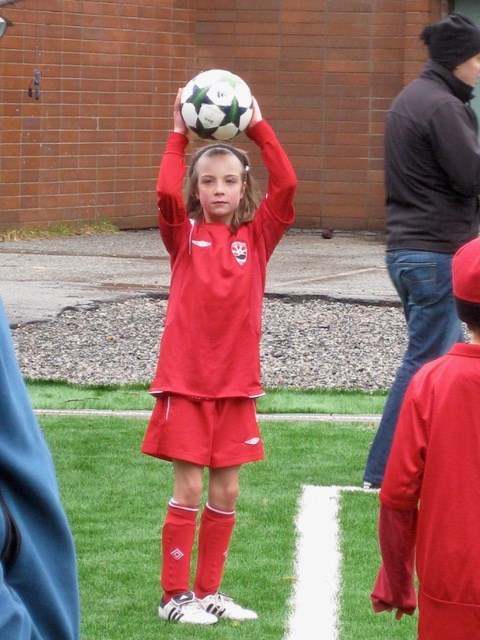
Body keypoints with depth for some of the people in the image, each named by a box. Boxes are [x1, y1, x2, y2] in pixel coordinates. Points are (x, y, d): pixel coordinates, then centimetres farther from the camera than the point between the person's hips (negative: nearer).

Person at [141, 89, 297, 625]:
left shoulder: (257, 236, 6)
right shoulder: (184, 235, 1)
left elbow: (286, 186, -8)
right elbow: (166, 193, -19)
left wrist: (259, 129, -8)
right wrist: (179, 134, -13)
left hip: (237, 382, 3)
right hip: (185, 380, -3)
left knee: (225, 492, 7)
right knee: (188, 489, -3)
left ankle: (209, 591, 19)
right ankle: (175, 595, 6)